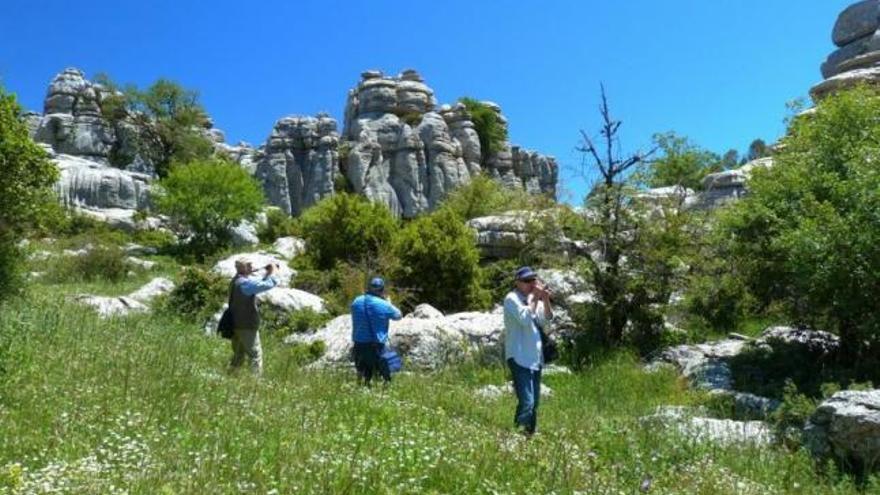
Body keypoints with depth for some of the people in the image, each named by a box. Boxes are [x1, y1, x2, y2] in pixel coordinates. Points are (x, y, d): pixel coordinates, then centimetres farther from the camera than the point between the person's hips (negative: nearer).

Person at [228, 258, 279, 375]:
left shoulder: (236, 281, 13)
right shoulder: (245, 282, -18)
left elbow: (259, 284, 18)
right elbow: (266, 285, -23)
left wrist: (267, 274, 4)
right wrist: (271, 273, -7)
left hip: (236, 325, 9)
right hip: (247, 326, -9)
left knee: (239, 355, 20)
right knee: (255, 355, -4)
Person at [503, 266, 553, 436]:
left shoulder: (534, 298, 13)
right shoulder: (512, 298, -9)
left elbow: (546, 320, 6)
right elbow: (525, 319, -22)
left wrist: (545, 300, -8)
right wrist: (535, 298, -16)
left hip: (535, 357, 8)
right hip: (519, 357, -8)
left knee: (534, 403, 13)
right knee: (526, 402, -17)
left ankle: (530, 435, 22)